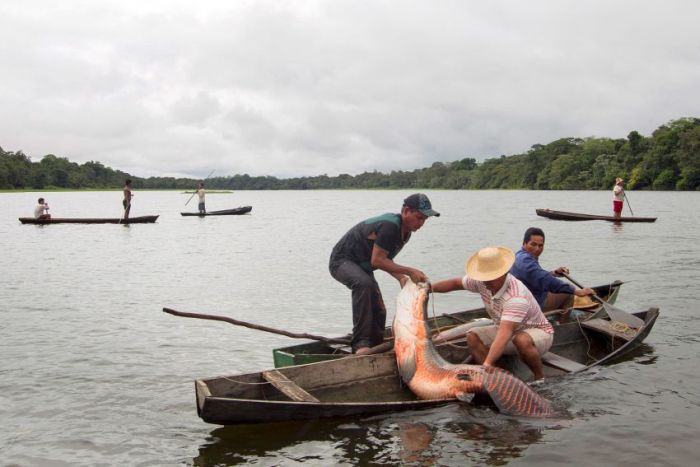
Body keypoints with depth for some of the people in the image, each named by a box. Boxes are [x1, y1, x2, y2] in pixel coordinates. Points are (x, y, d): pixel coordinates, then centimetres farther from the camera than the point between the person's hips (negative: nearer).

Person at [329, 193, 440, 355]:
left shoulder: (405, 232, 2)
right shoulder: (389, 226, -29)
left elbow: (385, 259, 9)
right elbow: (376, 261, -29)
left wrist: (401, 278, -8)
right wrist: (409, 271, -28)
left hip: (361, 266, 10)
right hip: (342, 261, -10)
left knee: (378, 311, 6)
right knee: (364, 284, -38)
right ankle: (361, 344, -38)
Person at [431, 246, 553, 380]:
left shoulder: (516, 297, -37)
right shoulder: (482, 282, -13)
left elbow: (504, 335, -46)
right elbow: (456, 283, 5)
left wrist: (487, 364, -54)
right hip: (509, 331, 7)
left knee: (522, 340, -41)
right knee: (472, 336, -14)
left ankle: (540, 378, -16)